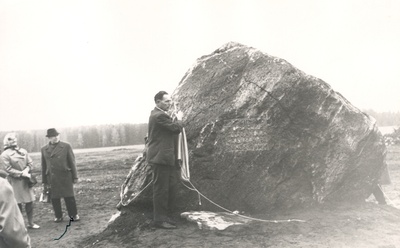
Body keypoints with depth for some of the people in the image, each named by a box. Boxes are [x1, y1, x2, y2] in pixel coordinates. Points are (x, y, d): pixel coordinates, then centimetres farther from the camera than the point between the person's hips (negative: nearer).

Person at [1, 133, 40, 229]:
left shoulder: (23, 151, 8)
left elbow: (30, 163, 7)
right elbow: (8, 169, -11)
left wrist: (26, 171, -13)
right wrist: (22, 174, -17)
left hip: (26, 180, 5)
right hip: (15, 181, -4)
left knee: (30, 202, 7)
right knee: (18, 204, 0)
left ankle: (31, 223, 19)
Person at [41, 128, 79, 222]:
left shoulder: (66, 146, 1)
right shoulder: (44, 149, 8)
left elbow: (72, 162, 2)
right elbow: (44, 166, 11)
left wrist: (75, 177, 0)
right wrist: (44, 181, 11)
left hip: (65, 176, -2)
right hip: (51, 178, 2)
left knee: (69, 197, 0)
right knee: (54, 199, 6)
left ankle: (74, 215, 15)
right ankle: (58, 216, 21)